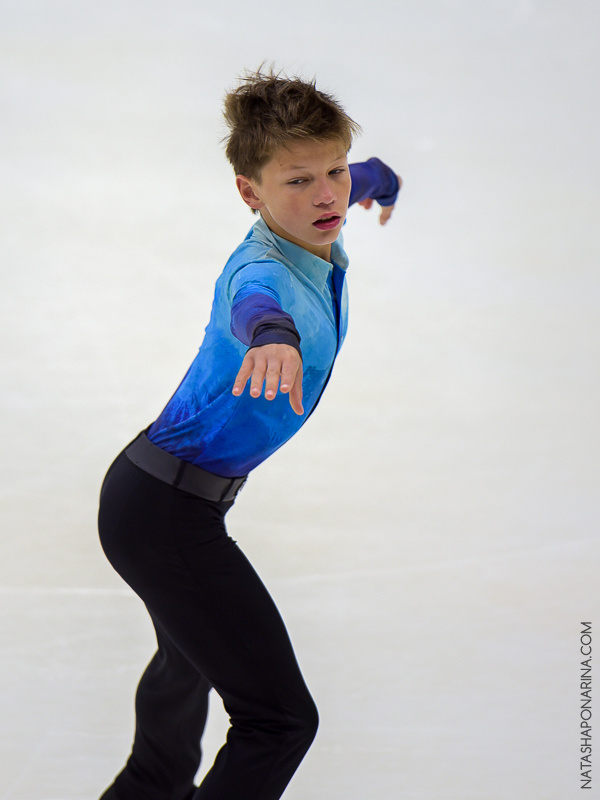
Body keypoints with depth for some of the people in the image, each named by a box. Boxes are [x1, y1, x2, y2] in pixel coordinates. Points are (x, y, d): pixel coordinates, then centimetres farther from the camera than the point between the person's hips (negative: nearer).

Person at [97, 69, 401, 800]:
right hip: (164, 512, -11)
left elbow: (351, 180, 24)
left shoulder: (314, 241, -2)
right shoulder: (264, 269, -28)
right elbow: (254, 301, -55)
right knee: (280, 719, -14)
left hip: (165, 492, 11)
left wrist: (377, 177, 47)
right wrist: (273, 334, -79)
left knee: (192, 656, 36)